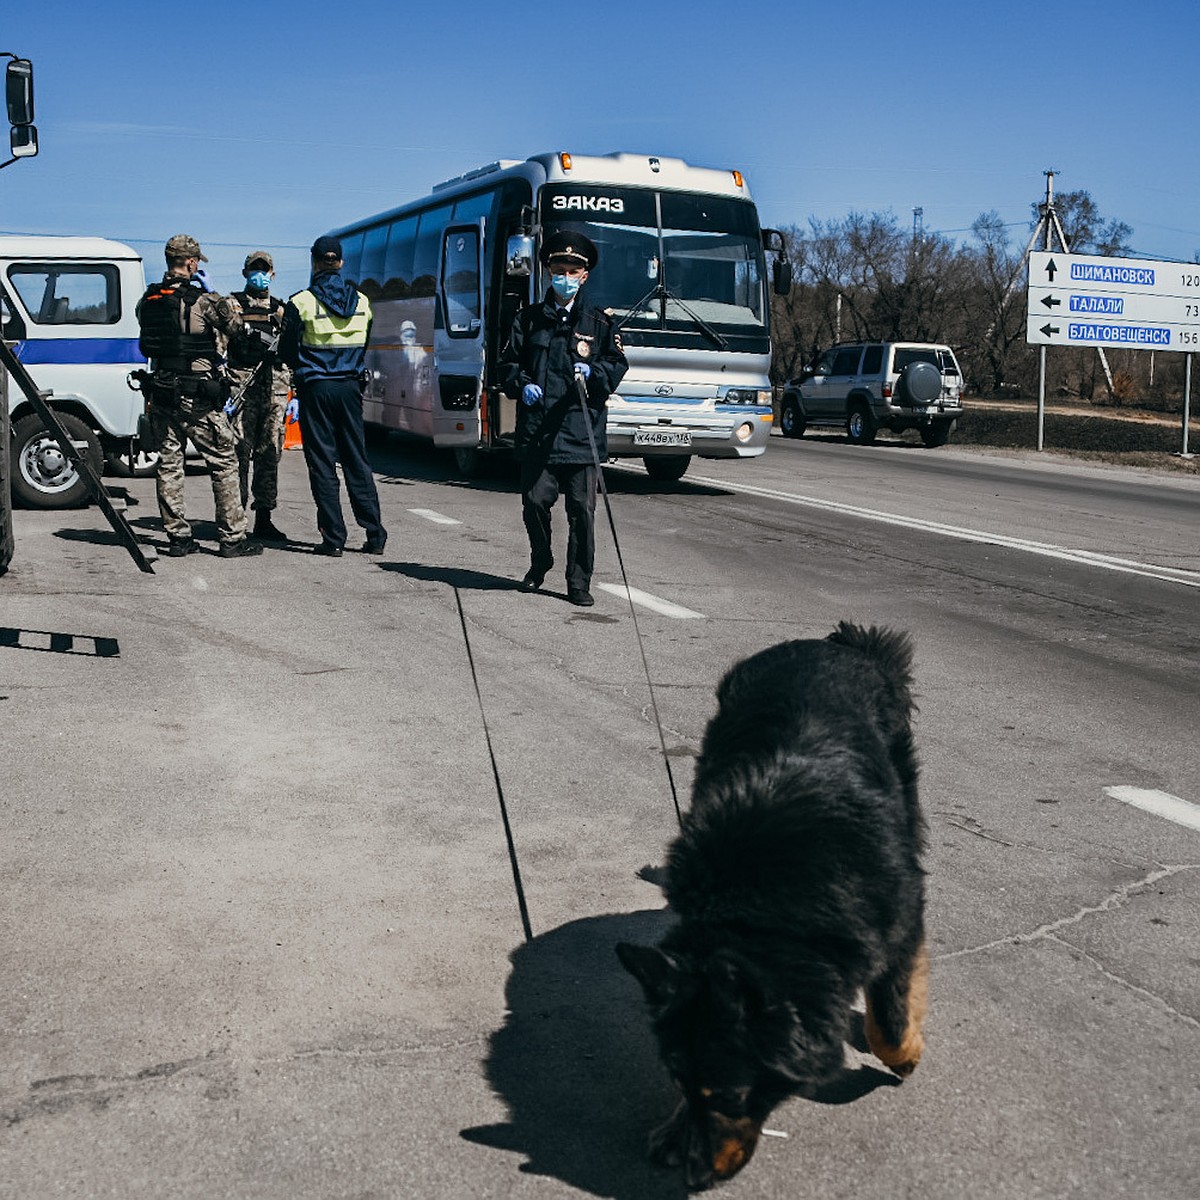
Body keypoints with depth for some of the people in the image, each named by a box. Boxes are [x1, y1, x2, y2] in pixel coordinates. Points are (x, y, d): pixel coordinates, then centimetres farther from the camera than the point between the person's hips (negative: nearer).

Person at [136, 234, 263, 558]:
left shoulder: (147, 301, 5)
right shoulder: (204, 300, -12)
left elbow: (146, 347, 11)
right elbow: (237, 331, -3)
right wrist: (223, 307, 16)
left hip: (161, 394, 6)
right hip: (198, 398, -6)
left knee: (169, 464, 11)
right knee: (224, 463, 2)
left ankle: (177, 537, 13)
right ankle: (232, 538, 3)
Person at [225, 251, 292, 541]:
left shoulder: (281, 310, 18)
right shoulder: (232, 305, 7)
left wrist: (294, 394, 13)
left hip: (275, 391, 4)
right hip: (241, 388, -3)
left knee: (269, 454, 5)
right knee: (239, 453, -5)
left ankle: (263, 519, 10)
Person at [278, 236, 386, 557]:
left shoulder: (301, 302, -8)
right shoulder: (361, 301, 5)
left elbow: (287, 352, 0)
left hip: (315, 388, -3)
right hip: (350, 386, 4)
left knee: (322, 463, 2)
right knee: (356, 461, 9)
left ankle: (334, 539, 0)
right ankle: (375, 535, 8)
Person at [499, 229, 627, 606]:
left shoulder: (598, 323, 11)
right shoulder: (529, 318, 14)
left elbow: (617, 364, 10)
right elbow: (509, 363, 15)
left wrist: (593, 372, -10)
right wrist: (522, 385, -4)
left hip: (581, 431, -1)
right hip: (536, 431, 1)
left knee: (582, 509, -3)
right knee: (535, 501, 1)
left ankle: (579, 582, 5)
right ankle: (540, 563, 27)